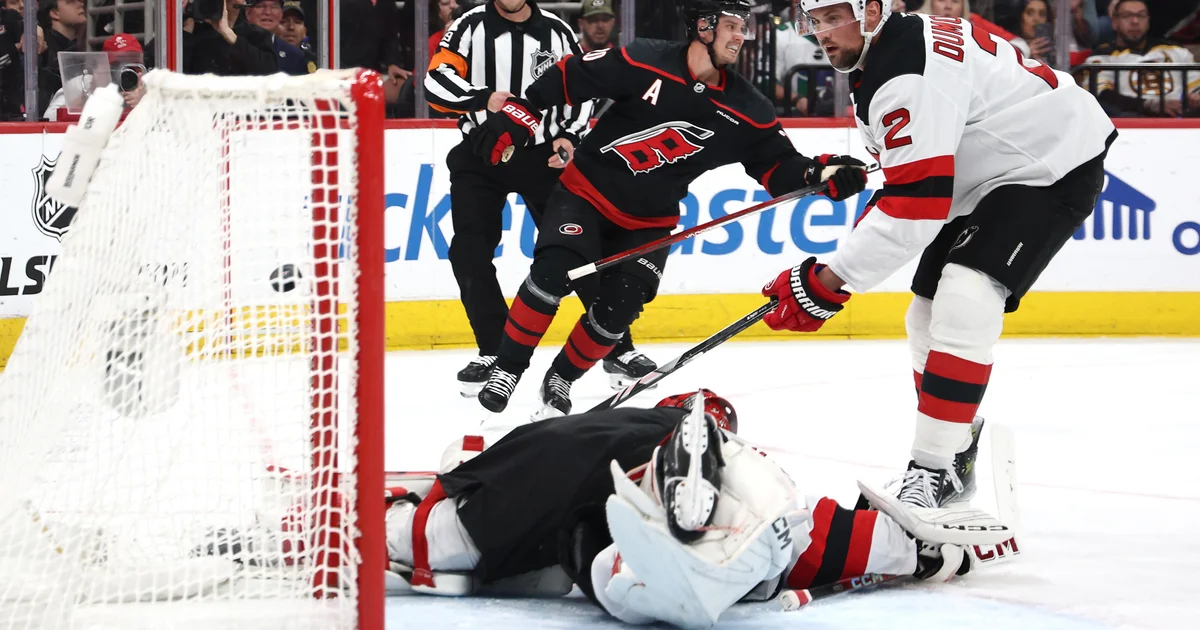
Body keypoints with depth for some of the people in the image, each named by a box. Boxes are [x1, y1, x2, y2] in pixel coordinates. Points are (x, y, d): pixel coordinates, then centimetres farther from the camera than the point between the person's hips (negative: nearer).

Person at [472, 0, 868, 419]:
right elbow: (570, 76, -13)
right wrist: (518, 112, -16)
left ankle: (560, 381, 16)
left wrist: (823, 173, -23)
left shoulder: (746, 111, -8)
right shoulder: (643, 63, -19)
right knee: (552, 273, -23)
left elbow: (778, 167, -5)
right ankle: (507, 370, -6)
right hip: (586, 192, -3)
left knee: (617, 310, -8)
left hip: (649, 222, 3)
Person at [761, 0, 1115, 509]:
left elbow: (917, 202, -33)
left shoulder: (909, 75, -29)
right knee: (930, 315, 10)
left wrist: (830, 281, -32)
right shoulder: (875, 61, 4)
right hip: (991, 173, 11)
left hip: (1056, 165, -11)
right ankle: (955, 462, 25)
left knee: (965, 298, -26)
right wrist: (872, 217, 6)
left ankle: (930, 471, -24)